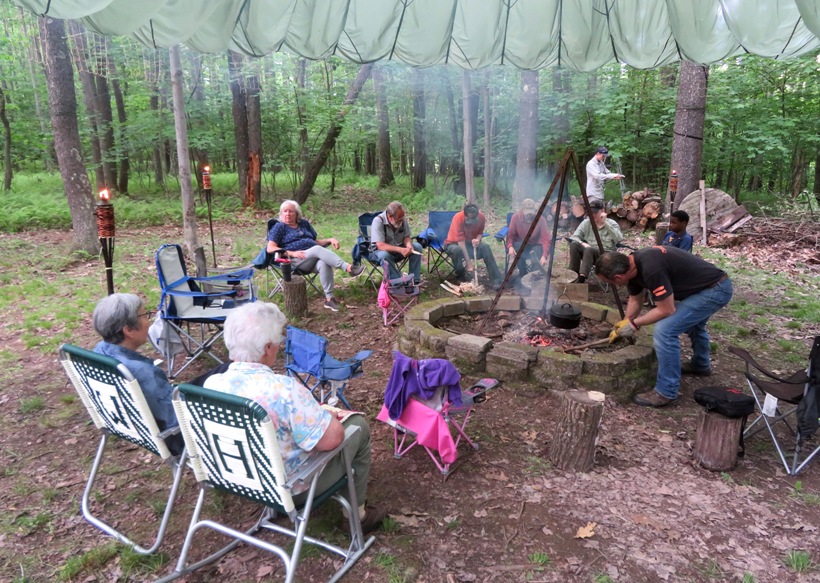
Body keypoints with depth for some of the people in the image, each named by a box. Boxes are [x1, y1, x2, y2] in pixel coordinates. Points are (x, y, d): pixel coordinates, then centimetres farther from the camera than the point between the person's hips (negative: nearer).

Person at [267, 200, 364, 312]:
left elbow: (317, 241, 24)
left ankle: (329, 298, -38)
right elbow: (270, 248, -3)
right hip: (295, 261, -4)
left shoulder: (304, 223, 24)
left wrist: (330, 240, 3)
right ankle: (348, 268, -46)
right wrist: (292, 253, -15)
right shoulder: (279, 227, 9)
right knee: (318, 249, -34)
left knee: (324, 264, -34)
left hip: (314, 259, 4)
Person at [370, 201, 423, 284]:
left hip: (399, 248, 5)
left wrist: (409, 246, -25)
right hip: (381, 250, -5)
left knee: (417, 247, -17)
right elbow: (380, 246, -32)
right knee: (384, 255, -38)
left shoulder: (402, 218, -11)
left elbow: (406, 236, -1)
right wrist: (400, 250, -42)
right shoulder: (378, 221, -27)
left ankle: (415, 280, -15)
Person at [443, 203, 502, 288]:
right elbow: (461, 241, -32)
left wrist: (477, 239, -25)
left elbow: (480, 233, 2)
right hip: (455, 244, -4)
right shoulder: (458, 218, -30)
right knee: (457, 250, -38)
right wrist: (468, 263, -35)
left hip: (470, 242, 4)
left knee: (485, 247, -24)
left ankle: (496, 280, -23)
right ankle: (461, 276, -12)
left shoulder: (481, 217, -16)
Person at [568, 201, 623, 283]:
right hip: (588, 253, 3)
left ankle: (581, 279, -48)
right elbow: (574, 237, -3)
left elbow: (619, 239, -19)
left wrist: (605, 223, -20)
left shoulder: (612, 224, 0)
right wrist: (582, 243, -25)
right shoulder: (586, 222, 6)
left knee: (589, 250, -35)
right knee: (574, 244, -26)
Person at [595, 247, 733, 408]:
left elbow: (666, 310, -23)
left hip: (716, 290, -10)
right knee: (691, 320, 35)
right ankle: (701, 365, 61)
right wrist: (624, 325, 20)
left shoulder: (651, 268, -33)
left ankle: (666, 392, -5)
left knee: (665, 330, -18)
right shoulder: (632, 263, -3)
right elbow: (635, 300, 15)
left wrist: (634, 324, -13)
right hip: (710, 285, 10)